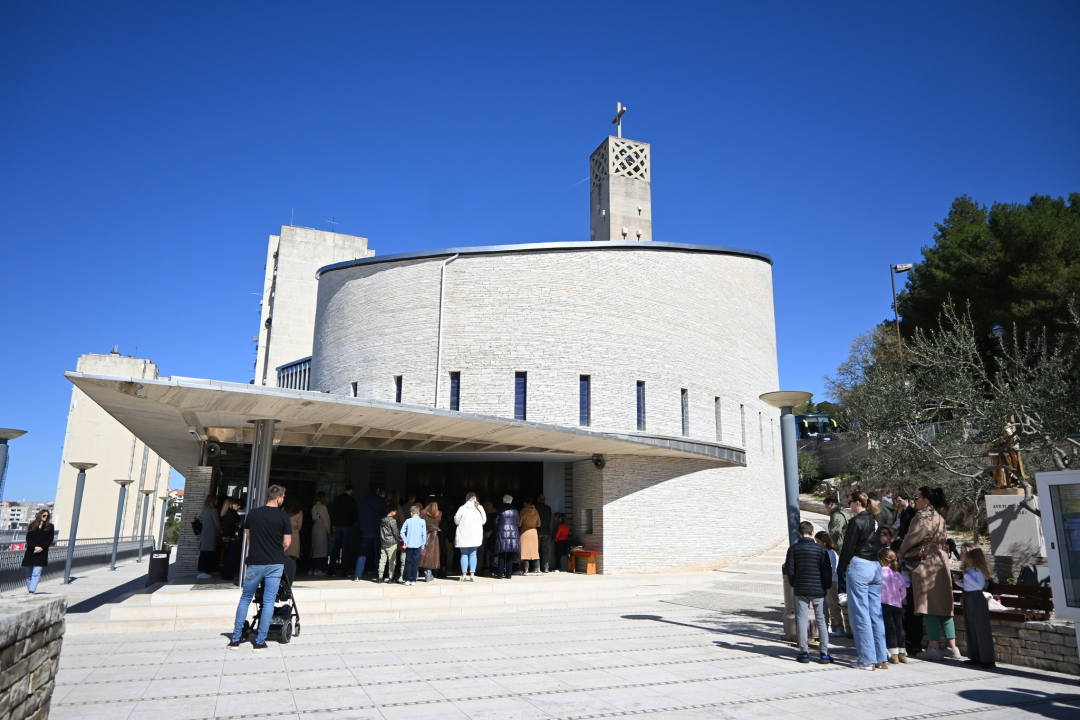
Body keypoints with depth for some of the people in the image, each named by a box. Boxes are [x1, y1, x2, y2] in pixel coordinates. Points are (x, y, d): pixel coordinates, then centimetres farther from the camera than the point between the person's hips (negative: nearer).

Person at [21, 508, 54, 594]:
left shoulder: (50, 527, 7)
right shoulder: (32, 525, 8)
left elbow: (50, 540, 1)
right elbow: (28, 539, 1)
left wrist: (41, 547, -14)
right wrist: (35, 547, -15)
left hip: (42, 553, -2)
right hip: (30, 552, 2)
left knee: (36, 573, -13)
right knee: (29, 575, 9)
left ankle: (31, 592, -19)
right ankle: (29, 591, 21)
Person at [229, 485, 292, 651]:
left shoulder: (252, 514, 2)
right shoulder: (283, 517, -7)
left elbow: (248, 537, 11)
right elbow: (287, 543, -6)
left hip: (254, 563, 2)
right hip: (275, 564, -2)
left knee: (245, 598, 16)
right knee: (268, 602, 4)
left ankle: (235, 639, 17)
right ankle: (260, 642, 6)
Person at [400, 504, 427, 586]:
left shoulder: (408, 521, 1)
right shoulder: (422, 521, -1)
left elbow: (402, 532, -6)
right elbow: (424, 533, -4)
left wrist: (405, 541, 2)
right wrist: (423, 544, 4)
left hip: (409, 545, 1)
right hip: (418, 545, -1)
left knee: (408, 562, 9)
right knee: (415, 562, 3)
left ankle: (407, 580, 9)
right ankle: (413, 580, 2)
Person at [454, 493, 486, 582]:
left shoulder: (462, 508, -10)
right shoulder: (479, 508, -6)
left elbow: (456, 521, -2)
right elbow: (484, 521, 3)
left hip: (463, 536, -1)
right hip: (475, 535, 1)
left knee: (464, 554, 8)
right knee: (473, 554, 9)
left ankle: (464, 575, 6)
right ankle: (472, 575, 3)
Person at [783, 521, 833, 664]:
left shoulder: (793, 549, -3)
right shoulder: (821, 549, -5)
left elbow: (789, 570, -3)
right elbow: (827, 570, -4)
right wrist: (827, 586, 12)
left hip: (800, 589, 0)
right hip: (818, 590, 0)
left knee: (802, 620, 5)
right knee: (822, 620, 7)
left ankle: (804, 652, 4)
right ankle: (824, 653, 8)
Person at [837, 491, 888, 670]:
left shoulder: (856, 521, -12)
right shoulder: (875, 521, 10)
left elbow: (848, 547, -10)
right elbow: (880, 545, 16)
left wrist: (841, 568, 0)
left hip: (859, 566, -8)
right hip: (876, 567, 8)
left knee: (860, 615, -2)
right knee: (876, 614, 10)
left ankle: (867, 660, 0)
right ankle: (881, 659, 13)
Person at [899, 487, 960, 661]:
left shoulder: (923, 517, -13)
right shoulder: (939, 517, 14)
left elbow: (912, 538, -12)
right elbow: (943, 539, 17)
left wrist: (902, 552, 6)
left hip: (925, 564, -9)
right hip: (941, 562, 9)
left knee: (929, 607, -4)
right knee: (943, 606, 10)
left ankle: (934, 648, -2)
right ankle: (951, 647, 12)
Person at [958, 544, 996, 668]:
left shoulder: (978, 569, -13)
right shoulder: (966, 569, 12)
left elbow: (979, 586, -20)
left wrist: (966, 576, -20)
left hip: (977, 600, -9)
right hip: (968, 600, 9)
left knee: (981, 629, -5)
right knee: (970, 629, 11)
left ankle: (988, 659, 0)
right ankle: (975, 657, 18)